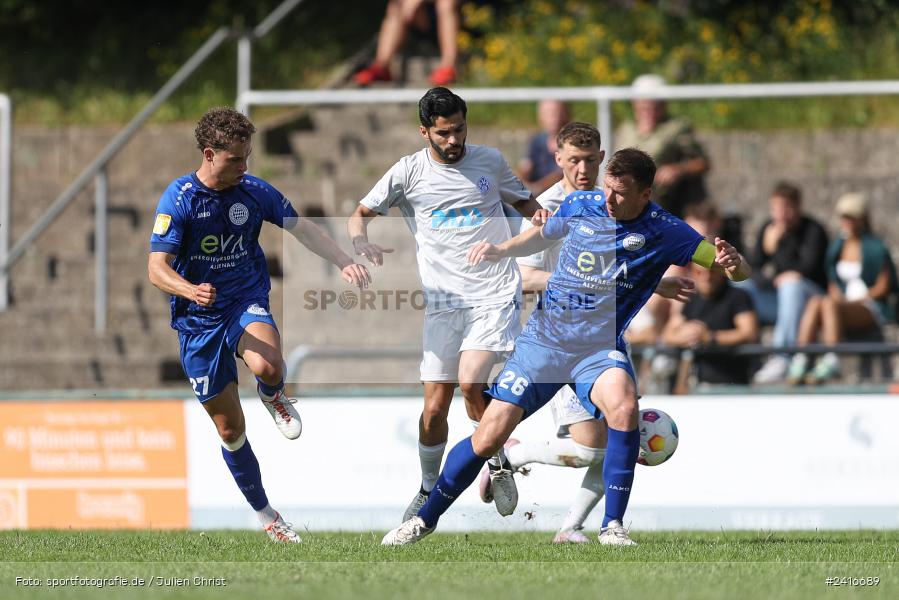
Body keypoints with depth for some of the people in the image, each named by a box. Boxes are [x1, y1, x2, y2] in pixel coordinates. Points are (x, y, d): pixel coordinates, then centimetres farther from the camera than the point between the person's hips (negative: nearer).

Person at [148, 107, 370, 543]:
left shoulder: (254, 191, -3)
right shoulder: (179, 199, -14)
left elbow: (302, 229, 10)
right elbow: (157, 267, -18)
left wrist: (344, 262, -3)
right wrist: (192, 291, -38)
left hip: (247, 303, 1)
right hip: (199, 321, -1)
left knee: (267, 367, -35)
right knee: (230, 430, 3)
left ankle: (273, 397, 3)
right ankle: (265, 515, 22)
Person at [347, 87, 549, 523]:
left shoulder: (490, 161, 5)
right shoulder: (408, 173, 2)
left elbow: (522, 200, 21)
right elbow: (360, 215, 9)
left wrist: (540, 214, -2)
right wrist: (361, 242, -13)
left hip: (496, 294, -1)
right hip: (444, 302, 1)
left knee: (470, 383, -21)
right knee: (434, 406, -1)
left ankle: (498, 462, 3)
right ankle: (429, 489, 21)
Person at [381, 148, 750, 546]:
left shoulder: (663, 231, -9)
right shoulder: (580, 205, -1)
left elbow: (739, 272, -11)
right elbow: (543, 235, 22)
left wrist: (729, 263, -35)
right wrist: (499, 251, 6)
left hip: (599, 347, -2)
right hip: (544, 337, 2)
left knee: (624, 406, -34)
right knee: (488, 438, -5)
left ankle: (612, 526, -23)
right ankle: (426, 517, 18)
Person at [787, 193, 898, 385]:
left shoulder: (876, 248, 0)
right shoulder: (836, 247, 19)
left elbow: (883, 288, -3)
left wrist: (854, 300, -11)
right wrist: (836, 296, -2)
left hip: (871, 310, -5)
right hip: (843, 302, 5)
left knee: (828, 304, -36)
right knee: (815, 302, -30)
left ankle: (831, 363, -52)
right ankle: (800, 359, -47)